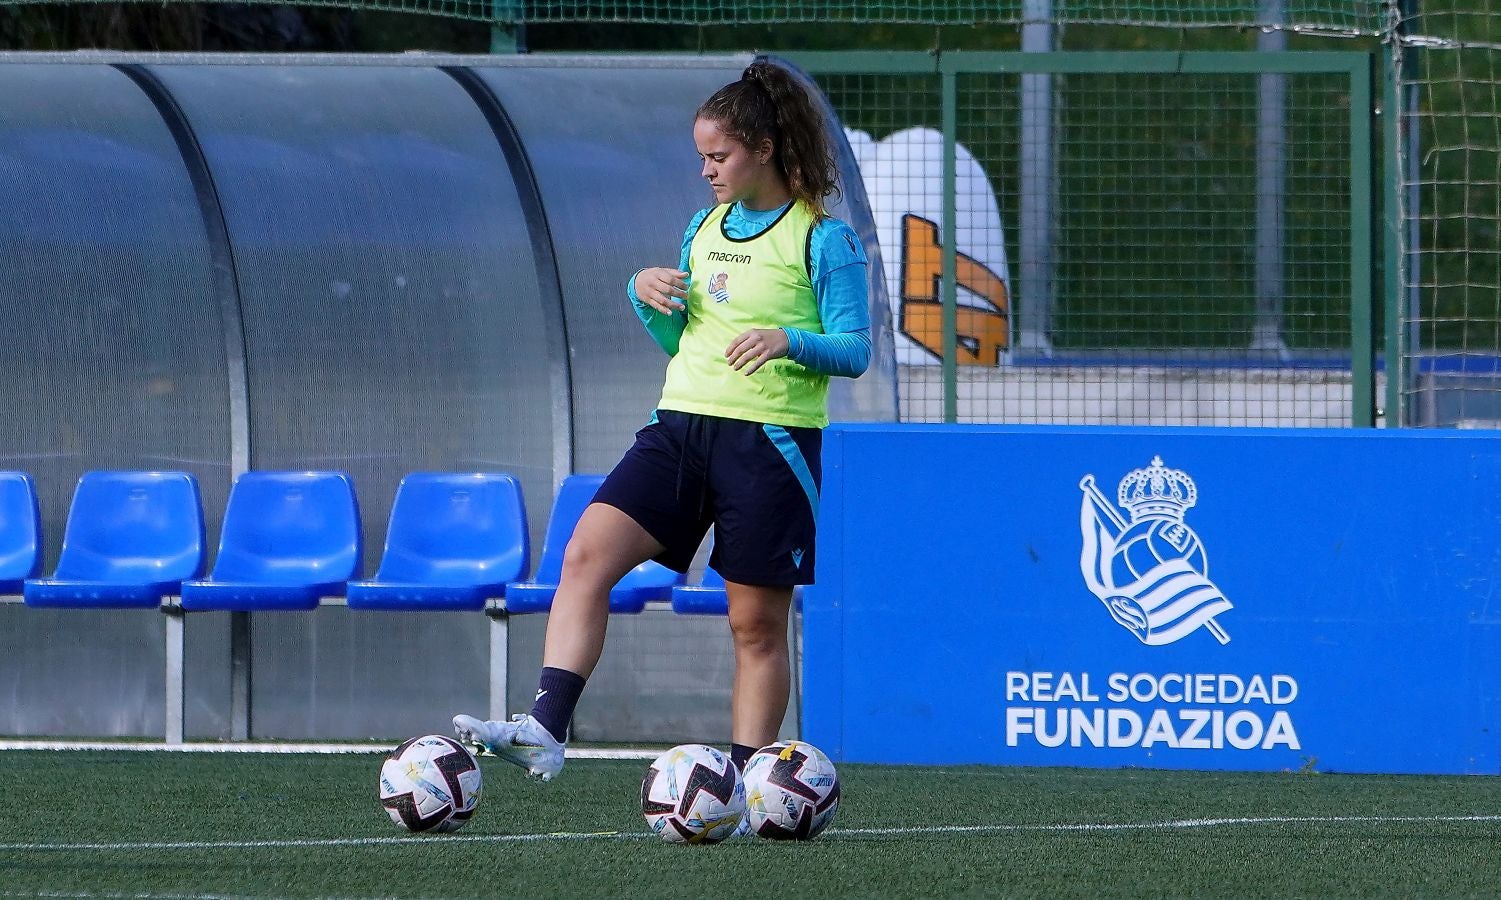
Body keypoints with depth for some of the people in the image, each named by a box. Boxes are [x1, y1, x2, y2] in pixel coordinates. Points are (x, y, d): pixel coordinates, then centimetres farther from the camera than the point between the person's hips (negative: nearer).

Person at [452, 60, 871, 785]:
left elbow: (854, 350, -7)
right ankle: (544, 731, -21)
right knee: (586, 554, -14)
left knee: (757, 622, 0)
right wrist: (646, 294, 3)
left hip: (772, 443, -6)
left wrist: (789, 340, -25)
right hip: (682, 425, 6)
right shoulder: (705, 229, 15)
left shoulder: (822, 238, -4)